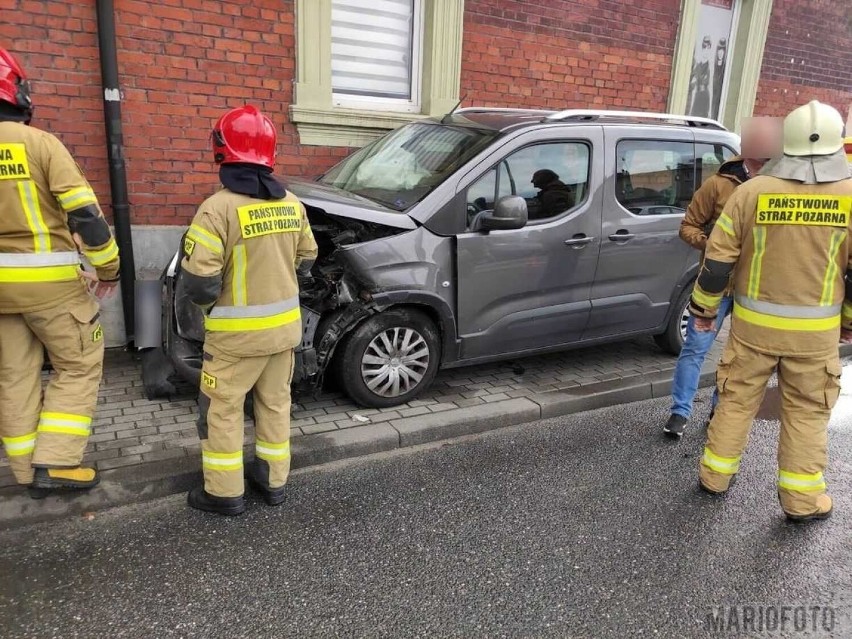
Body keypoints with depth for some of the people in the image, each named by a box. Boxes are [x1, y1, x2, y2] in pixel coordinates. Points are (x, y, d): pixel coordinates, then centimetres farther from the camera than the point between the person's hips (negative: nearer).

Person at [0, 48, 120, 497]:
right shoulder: (40, 143, -10)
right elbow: (85, 214, -14)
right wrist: (109, 269, -3)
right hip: (49, 280, -5)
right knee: (79, 366, 9)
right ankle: (54, 463, 5)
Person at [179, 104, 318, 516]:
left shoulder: (218, 208, -20)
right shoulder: (291, 204, 1)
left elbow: (198, 282, -20)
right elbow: (306, 259, 14)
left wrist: (203, 298, 2)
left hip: (238, 332, -6)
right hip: (284, 326, 6)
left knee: (221, 409, 10)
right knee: (275, 403, 18)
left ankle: (224, 493, 20)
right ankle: (273, 481, 30)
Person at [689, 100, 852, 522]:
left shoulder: (752, 191, -8)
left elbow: (717, 260, -6)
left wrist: (704, 308, 7)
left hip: (753, 323, 1)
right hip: (815, 329, 0)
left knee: (737, 400, 15)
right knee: (807, 412, 13)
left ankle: (715, 475, 26)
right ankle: (802, 499, 23)